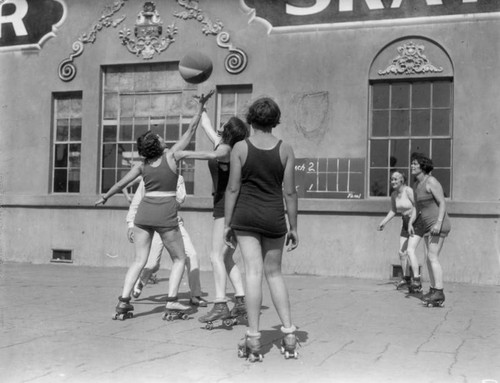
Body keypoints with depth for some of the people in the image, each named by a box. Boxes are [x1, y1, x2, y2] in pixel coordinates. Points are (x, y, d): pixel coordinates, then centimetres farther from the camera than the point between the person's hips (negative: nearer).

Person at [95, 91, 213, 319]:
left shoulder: (143, 165, 7)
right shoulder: (170, 155, -4)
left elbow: (121, 184, 17)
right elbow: (191, 130, 1)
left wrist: (105, 197, 33)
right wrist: (200, 106, 8)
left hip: (144, 212, 4)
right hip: (166, 214, -4)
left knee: (139, 260, 11)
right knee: (179, 259, 11)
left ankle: (123, 301, -1)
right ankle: (172, 302, -1)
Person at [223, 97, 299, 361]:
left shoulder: (240, 148, -4)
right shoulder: (285, 149, 0)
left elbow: (233, 188, -5)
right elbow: (289, 192, 0)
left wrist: (227, 224, 2)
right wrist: (293, 227, 6)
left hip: (246, 216, -2)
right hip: (274, 218, 2)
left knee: (253, 272, -3)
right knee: (274, 273, 15)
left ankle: (253, 340, -4)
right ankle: (289, 334, 12)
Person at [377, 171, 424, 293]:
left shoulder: (409, 191, -22)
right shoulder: (394, 195, 1)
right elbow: (393, 211, 14)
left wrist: (411, 223, -35)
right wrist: (384, 222, 3)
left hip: (417, 223, -8)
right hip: (406, 224, 8)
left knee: (410, 250, -23)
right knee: (402, 252, 8)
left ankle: (417, 282, -26)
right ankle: (406, 279, 27)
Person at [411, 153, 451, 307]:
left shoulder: (431, 181, -14)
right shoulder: (416, 185, 14)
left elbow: (443, 203, -17)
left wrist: (438, 223, -27)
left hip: (438, 225, -10)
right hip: (429, 226, 10)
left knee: (433, 257, -16)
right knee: (428, 258, 9)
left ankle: (439, 294, -18)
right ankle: (433, 291, 17)